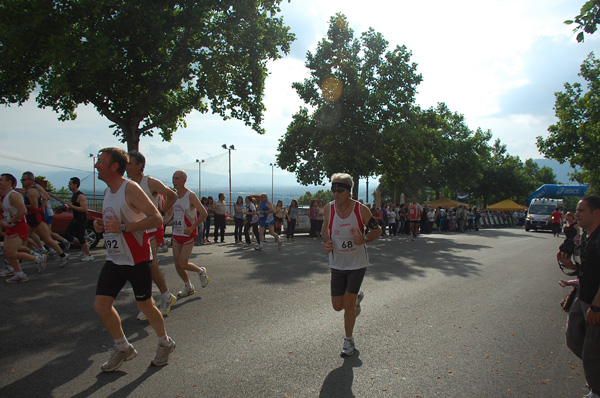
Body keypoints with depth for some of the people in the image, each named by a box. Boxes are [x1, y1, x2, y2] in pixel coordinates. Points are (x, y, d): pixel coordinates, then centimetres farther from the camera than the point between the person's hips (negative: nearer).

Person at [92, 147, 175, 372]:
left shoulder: (131, 189, -16)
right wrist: (101, 225, 4)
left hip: (137, 259, -8)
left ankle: (165, 343, 29)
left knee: (145, 305, 5)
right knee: (101, 305, 4)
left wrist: (123, 227, -28)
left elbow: (156, 219, -23)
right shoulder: (108, 191, 11)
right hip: (114, 259, 8)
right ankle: (123, 348, 23)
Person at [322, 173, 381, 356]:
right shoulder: (329, 208, -7)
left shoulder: (361, 210, -14)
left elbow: (377, 229, -3)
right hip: (337, 264, 3)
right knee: (338, 305, 7)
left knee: (348, 304, -4)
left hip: (357, 263, -3)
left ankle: (349, 340, 21)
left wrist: (364, 240, -23)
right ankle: (357, 297, 42)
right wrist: (327, 242, -9)